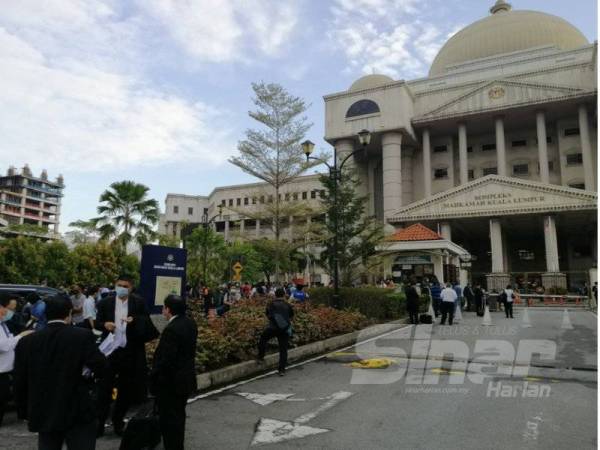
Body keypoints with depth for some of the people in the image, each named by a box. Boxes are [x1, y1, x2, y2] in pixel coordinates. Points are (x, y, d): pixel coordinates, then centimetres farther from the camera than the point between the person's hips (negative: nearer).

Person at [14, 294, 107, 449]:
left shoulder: (26, 342, -2)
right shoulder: (83, 336, -14)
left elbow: (20, 383, 3)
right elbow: (101, 368, -16)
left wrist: (25, 413, 15)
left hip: (43, 415, 4)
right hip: (78, 413, -4)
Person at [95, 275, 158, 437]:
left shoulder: (139, 303, -3)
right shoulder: (105, 302, -1)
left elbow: (147, 323, -3)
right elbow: (97, 323, 5)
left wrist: (134, 320, -22)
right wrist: (105, 324, -16)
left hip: (130, 352, 0)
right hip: (110, 350, 0)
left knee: (126, 389, 12)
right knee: (105, 387, 7)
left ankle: (118, 421, 28)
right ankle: (100, 421, 20)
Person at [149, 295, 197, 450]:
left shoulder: (172, 329, -26)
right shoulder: (190, 323, 3)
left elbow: (165, 359, -25)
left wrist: (153, 377, -12)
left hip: (171, 382, -9)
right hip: (185, 378, 9)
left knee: (169, 418, 4)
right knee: (179, 415, 22)